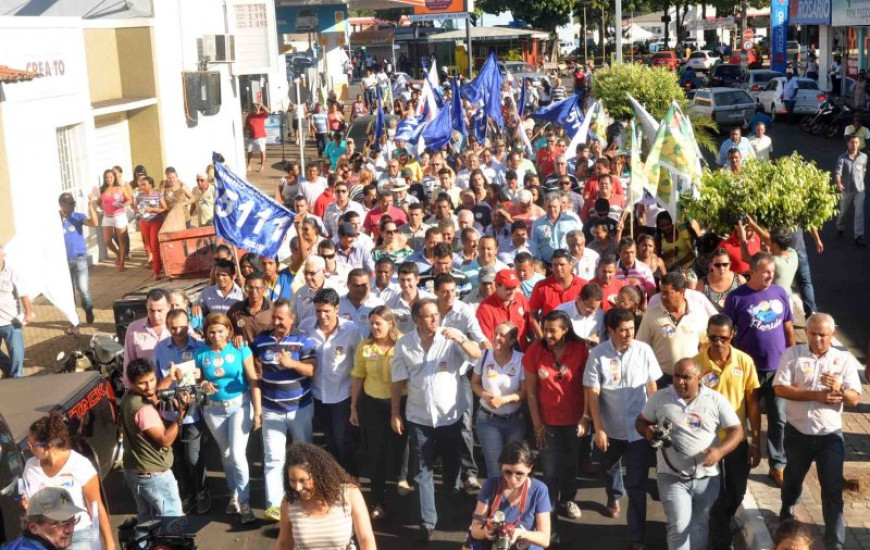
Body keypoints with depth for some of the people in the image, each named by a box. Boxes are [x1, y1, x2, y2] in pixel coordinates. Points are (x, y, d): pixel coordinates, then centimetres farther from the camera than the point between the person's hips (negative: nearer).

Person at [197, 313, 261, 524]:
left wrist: (258, 412, -12)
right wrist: (203, 385, -18)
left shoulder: (240, 349, -13)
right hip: (213, 409, 3)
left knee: (237, 454, -10)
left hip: (239, 405, -3)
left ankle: (244, 502, 3)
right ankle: (234, 493, 33)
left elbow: (253, 381, -10)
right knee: (226, 454, 15)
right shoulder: (201, 354, -6)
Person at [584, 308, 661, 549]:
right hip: (610, 427, 2)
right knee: (610, 467, 27)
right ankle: (614, 497, 59)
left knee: (636, 484, -3)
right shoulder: (598, 354, -14)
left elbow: (652, 388, -1)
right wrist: (598, 429, -11)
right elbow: (593, 393, -10)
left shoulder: (644, 350, -12)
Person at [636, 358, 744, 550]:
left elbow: (736, 430, -1)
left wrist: (720, 451, -20)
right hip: (672, 476, -1)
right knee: (679, 526, -10)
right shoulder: (660, 397, 0)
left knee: (700, 527, 14)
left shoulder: (715, 400, -2)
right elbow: (641, 421, 10)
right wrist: (648, 431, -14)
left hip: (706, 477, 1)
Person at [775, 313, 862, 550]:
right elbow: (780, 388, -15)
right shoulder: (792, 354, -6)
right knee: (793, 477, 22)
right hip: (798, 431, 0)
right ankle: (786, 513, 49)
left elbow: (855, 398, -6)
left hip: (830, 434, 0)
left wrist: (839, 390, -28)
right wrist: (815, 395, -22)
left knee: (833, 488, -1)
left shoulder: (845, 359, -3)